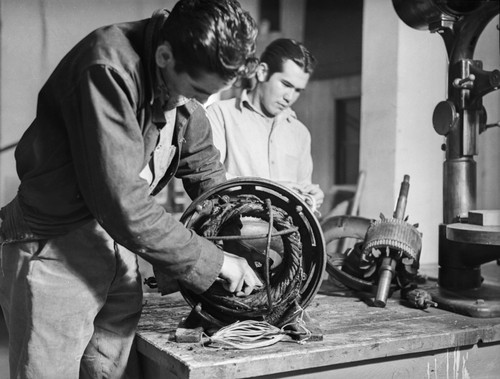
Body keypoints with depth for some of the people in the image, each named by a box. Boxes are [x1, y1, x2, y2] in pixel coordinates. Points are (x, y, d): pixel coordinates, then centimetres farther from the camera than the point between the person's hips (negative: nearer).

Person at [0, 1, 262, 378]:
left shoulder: (186, 78, 0)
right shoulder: (107, 69, -25)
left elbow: (207, 173, 13)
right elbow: (121, 203, -29)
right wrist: (213, 261, -20)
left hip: (117, 242, 7)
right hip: (54, 249, -7)